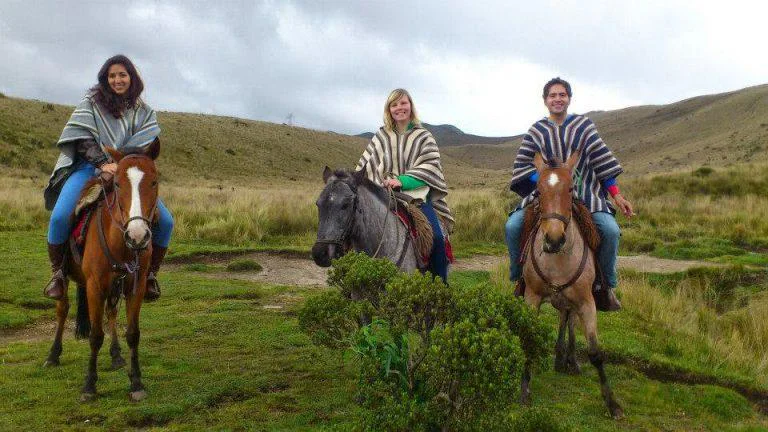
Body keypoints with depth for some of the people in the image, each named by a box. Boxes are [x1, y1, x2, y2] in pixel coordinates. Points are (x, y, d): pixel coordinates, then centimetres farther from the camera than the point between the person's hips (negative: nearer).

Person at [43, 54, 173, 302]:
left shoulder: (144, 112, 11)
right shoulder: (92, 102, 6)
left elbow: (144, 146, -3)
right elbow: (83, 138, -6)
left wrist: (120, 166, -20)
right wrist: (103, 163, -22)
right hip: (88, 167, -2)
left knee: (165, 221, -14)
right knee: (60, 216, -28)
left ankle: (150, 274, 6)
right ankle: (58, 273, -4)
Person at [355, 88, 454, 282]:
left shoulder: (424, 137, 6)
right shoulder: (381, 136, 12)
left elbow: (429, 167, -6)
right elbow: (365, 166, 14)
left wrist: (403, 181, -20)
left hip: (417, 193, -1)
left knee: (436, 236, -20)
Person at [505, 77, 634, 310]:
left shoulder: (584, 125, 6)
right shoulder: (536, 131, 7)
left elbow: (602, 160, 4)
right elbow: (522, 165, 3)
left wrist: (617, 196, 1)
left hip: (584, 194, 0)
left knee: (610, 230, -22)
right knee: (512, 226, -20)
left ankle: (607, 284, 2)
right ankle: (520, 276, 5)